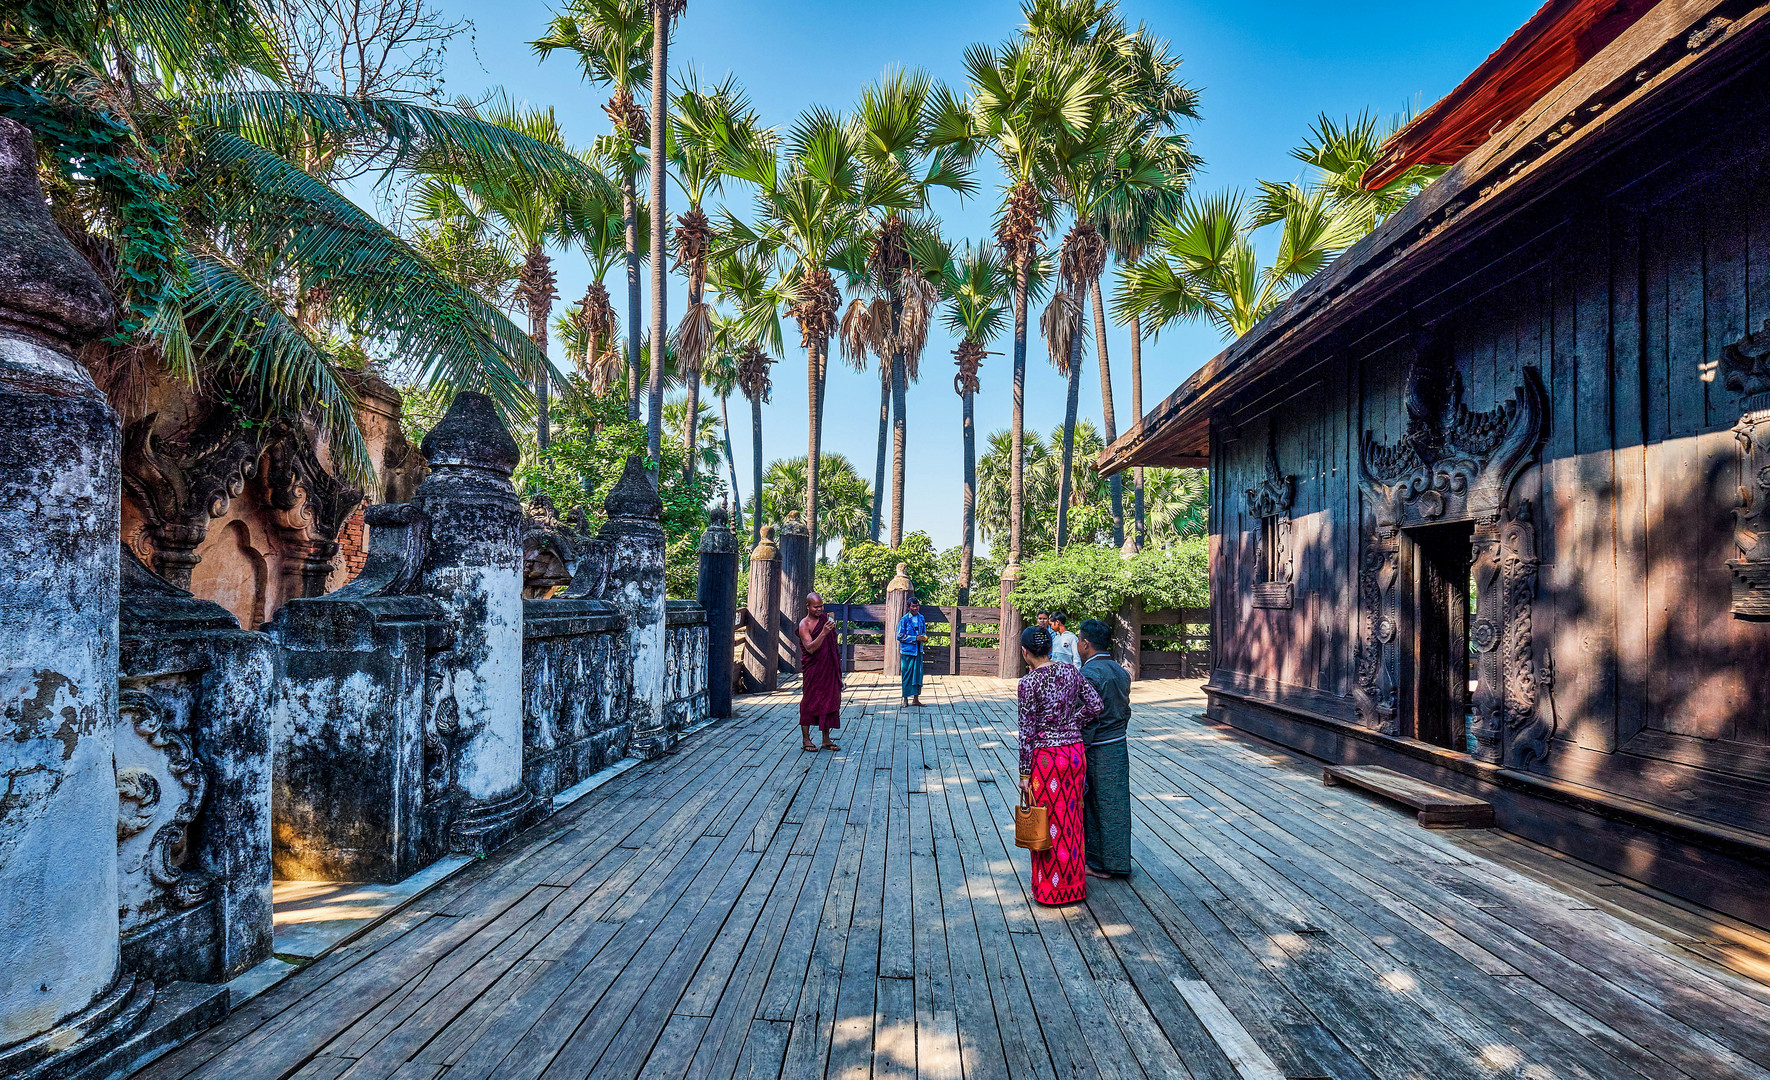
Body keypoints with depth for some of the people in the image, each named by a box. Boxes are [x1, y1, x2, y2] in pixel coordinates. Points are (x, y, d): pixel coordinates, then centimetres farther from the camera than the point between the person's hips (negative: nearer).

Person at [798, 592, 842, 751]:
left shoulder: (825, 619, 10)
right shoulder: (804, 624, -7)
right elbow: (810, 648, -21)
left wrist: (833, 630, 3)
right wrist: (823, 633, -27)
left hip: (829, 669, 6)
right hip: (813, 670, -6)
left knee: (829, 701, 7)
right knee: (809, 702, -1)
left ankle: (826, 739, 16)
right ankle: (805, 740, 10)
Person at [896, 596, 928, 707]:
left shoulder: (921, 618, 8)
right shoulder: (904, 620, -9)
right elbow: (900, 636, -10)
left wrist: (924, 638, -3)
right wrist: (915, 638, -15)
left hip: (918, 651, 5)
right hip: (907, 651, -5)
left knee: (918, 674, 6)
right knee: (907, 675, 0)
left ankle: (916, 699, 15)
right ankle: (906, 698, 11)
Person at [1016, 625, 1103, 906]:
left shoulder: (1028, 682, -14)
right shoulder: (1071, 672, 1)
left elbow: (1027, 732, -13)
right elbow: (1096, 705, -3)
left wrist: (1024, 774, -7)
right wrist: (1071, 723, 10)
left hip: (1045, 758, -5)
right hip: (1075, 753, 5)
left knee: (1047, 823, 9)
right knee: (1072, 820, 18)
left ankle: (1050, 887, 20)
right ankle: (1074, 883, 29)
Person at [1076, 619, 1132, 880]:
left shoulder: (1088, 674, -20)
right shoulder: (1122, 672, 6)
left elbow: (1087, 720, -21)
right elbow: (1125, 711, 13)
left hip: (1097, 750, -8)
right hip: (1120, 746, 8)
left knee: (1098, 807, 6)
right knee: (1116, 806, 16)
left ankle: (1100, 864, 17)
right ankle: (1117, 862, 27)